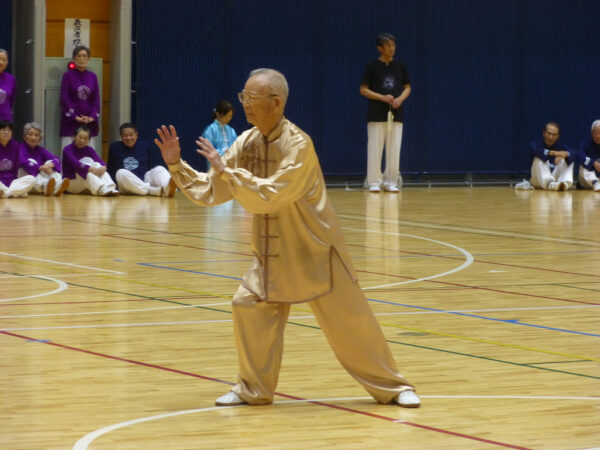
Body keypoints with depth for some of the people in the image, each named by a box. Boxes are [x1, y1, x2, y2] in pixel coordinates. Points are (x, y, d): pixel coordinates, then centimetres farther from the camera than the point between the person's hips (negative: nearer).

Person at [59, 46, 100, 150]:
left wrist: (92, 117, -5)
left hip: (89, 122, 3)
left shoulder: (92, 77, 10)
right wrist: (75, 117, -10)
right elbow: (64, 99, -4)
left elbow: (96, 99, 9)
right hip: (71, 122, -3)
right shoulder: (68, 75, 0)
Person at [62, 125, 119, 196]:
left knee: (97, 166, -21)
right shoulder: (67, 150, -9)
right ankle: (103, 190, -56)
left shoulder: (89, 150, 7)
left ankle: (110, 188, -44)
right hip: (70, 181, -5)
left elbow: (100, 161, -10)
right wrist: (91, 169, -40)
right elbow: (75, 164, -27)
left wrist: (103, 167, -34)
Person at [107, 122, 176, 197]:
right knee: (121, 173, -34)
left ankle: (167, 188, -60)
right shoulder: (115, 147, 9)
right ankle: (155, 191, -47)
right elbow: (110, 169, 15)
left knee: (159, 169, -24)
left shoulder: (144, 145, 13)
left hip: (144, 179, 2)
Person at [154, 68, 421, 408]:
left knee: (348, 320, -2)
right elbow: (209, 192, 3)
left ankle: (392, 387, 12)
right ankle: (254, 389, 12)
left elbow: (269, 196, -32)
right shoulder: (248, 143, -1)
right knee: (250, 307, -4)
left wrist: (225, 169, -29)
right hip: (273, 253, 6)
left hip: (314, 250, -6)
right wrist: (176, 164, -8)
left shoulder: (298, 144, -23)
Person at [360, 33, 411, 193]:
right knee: (375, 149, -3)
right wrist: (382, 97, -16)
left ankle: (391, 181, 10)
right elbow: (363, 90, -3)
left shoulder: (399, 66, 7)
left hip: (396, 113, 3)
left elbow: (407, 87, 13)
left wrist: (400, 99, -8)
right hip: (377, 114, -3)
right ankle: (374, 182, 4)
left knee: (394, 150, 2)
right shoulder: (372, 66, -3)